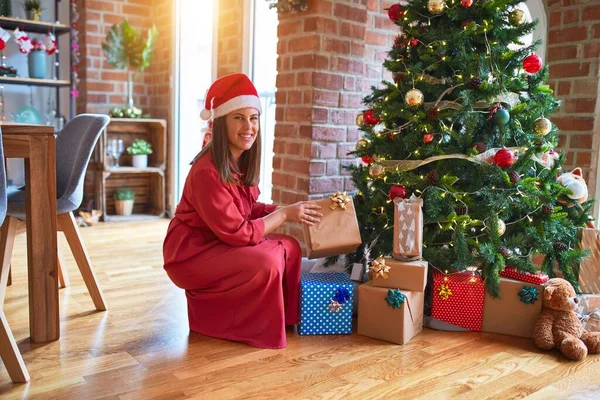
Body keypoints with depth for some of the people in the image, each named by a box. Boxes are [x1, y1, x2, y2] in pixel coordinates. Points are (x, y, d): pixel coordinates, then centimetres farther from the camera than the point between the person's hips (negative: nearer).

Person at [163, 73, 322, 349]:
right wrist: (285, 214, -19)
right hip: (191, 253, -9)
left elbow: (249, 210, 5)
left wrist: (289, 211, -8)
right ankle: (210, 317, -2)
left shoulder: (242, 162, 0)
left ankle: (283, 316, 13)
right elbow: (237, 232, -27)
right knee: (266, 262, -25)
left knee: (288, 247, 0)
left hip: (219, 244, 9)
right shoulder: (208, 171, -28)